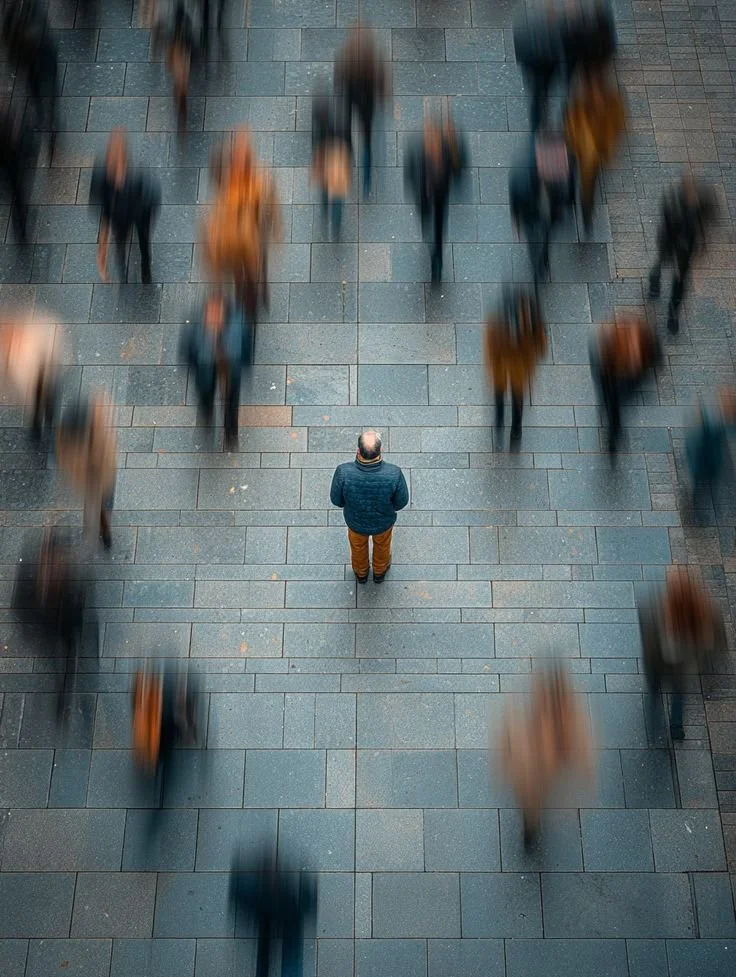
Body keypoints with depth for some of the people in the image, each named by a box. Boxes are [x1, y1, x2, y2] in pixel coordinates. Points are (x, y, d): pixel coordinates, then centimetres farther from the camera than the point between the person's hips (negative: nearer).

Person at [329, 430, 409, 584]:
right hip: (384, 522, 0)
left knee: (358, 546, 35)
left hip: (356, 521, 0)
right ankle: (380, 572, 64)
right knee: (382, 545, 35)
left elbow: (336, 500, -18)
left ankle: (361, 574, 64)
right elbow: (401, 502, -19)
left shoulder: (343, 472, -38)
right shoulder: (394, 473, -38)